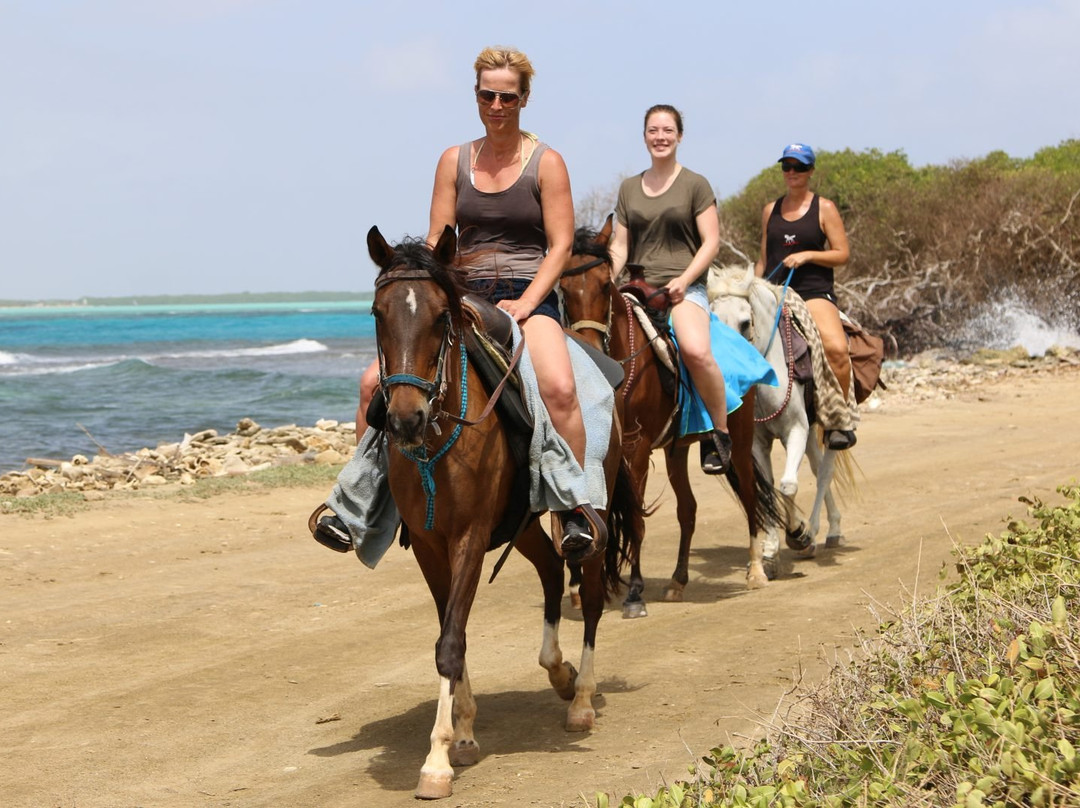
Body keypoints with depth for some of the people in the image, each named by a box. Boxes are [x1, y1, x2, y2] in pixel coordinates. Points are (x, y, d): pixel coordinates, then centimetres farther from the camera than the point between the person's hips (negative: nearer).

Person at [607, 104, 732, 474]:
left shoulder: (695, 185, 4)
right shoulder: (629, 188, 16)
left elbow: (711, 242, -1)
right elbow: (620, 245, 16)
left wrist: (683, 280, -15)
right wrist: (609, 281, -3)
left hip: (684, 288, -5)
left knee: (696, 349, -32)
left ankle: (721, 433, -15)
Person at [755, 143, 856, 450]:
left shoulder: (824, 209, 4)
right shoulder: (771, 211, 16)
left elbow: (842, 254, -1)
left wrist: (807, 255, -14)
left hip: (814, 292, -5)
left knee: (836, 348, -28)